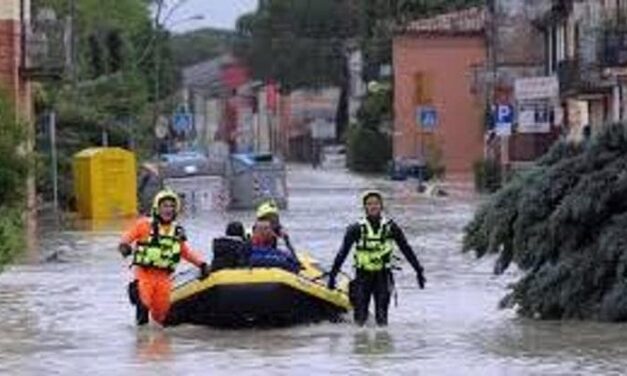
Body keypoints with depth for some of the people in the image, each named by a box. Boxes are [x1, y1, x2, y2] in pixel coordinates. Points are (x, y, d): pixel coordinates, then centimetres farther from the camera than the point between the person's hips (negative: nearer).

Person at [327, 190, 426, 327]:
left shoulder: (391, 227, 0)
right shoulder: (356, 229, -3)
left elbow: (406, 249, 7)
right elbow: (343, 252, -2)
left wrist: (418, 270, 6)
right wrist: (333, 274, -7)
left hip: (383, 275, 1)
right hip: (363, 275, -1)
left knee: (382, 316, -3)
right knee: (360, 317, -3)